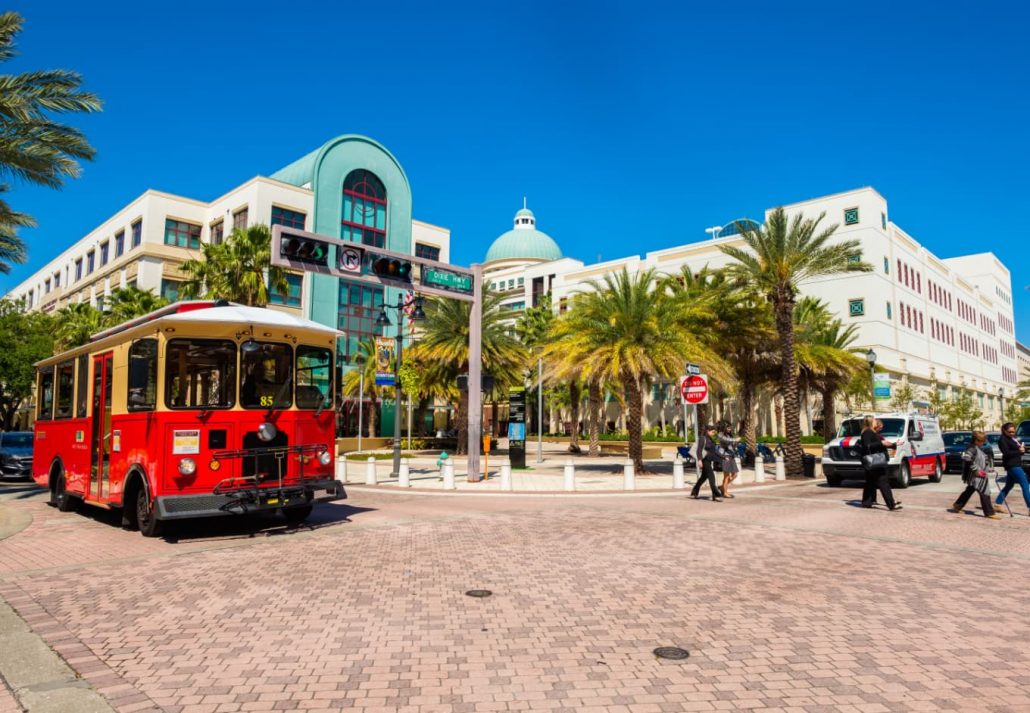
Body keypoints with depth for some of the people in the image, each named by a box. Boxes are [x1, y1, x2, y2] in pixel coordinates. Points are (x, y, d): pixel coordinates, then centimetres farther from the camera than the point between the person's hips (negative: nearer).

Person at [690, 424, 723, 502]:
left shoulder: (710, 439, 14)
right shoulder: (703, 439, -12)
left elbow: (714, 450, 21)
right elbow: (699, 450, -19)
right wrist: (699, 460, -30)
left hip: (709, 460, 9)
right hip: (705, 460, -9)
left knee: (703, 477, 16)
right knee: (711, 476, -13)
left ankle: (694, 493, 29)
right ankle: (715, 496, -14)